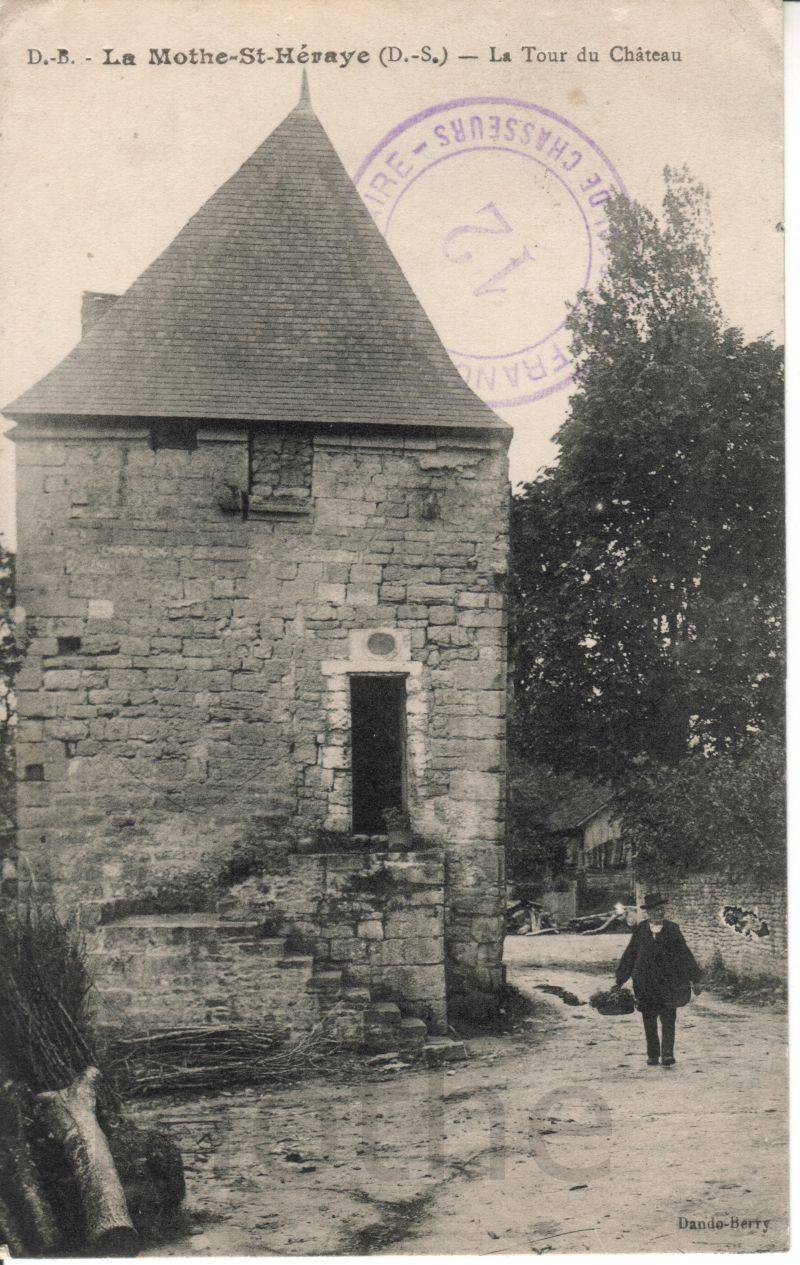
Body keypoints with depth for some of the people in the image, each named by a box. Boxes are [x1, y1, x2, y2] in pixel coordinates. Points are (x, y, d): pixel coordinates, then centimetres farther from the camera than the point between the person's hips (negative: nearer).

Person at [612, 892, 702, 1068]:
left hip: (668, 983, -1)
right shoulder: (640, 930, 3)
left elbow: (685, 954, 6)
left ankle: (667, 1056, -9)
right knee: (649, 1021, 7)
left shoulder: (672, 929, 1)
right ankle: (653, 1056, 17)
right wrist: (619, 981, 6)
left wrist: (695, 979, 7)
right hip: (645, 984, 1)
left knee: (668, 1019, -9)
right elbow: (629, 955, 6)